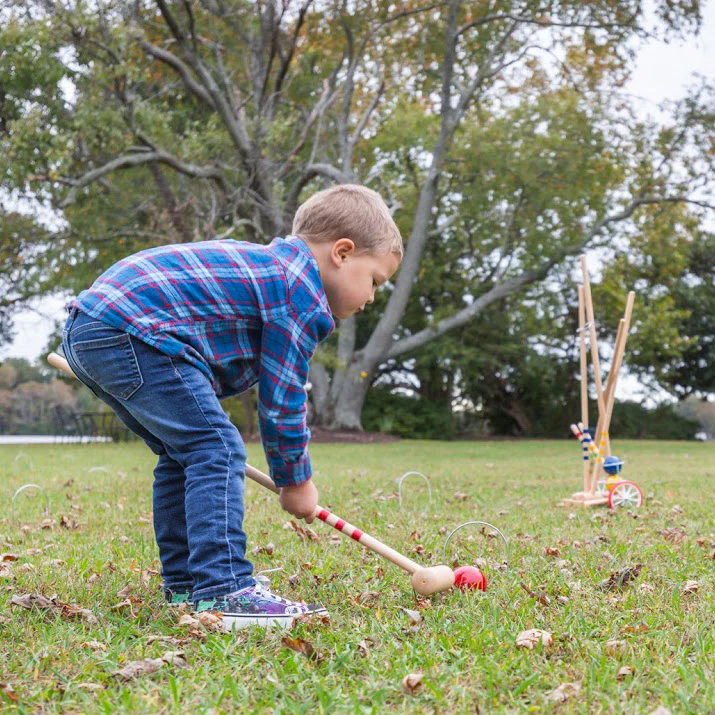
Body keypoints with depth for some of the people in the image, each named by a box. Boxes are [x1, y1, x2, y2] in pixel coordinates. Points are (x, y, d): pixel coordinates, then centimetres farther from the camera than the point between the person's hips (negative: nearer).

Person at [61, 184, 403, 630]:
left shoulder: (269, 264, 25)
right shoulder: (303, 297, -7)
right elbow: (282, 400, -4)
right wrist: (295, 480, 10)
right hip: (131, 332, -11)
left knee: (183, 456, 20)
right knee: (218, 451, -12)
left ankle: (184, 585, 26)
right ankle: (223, 593, -16)